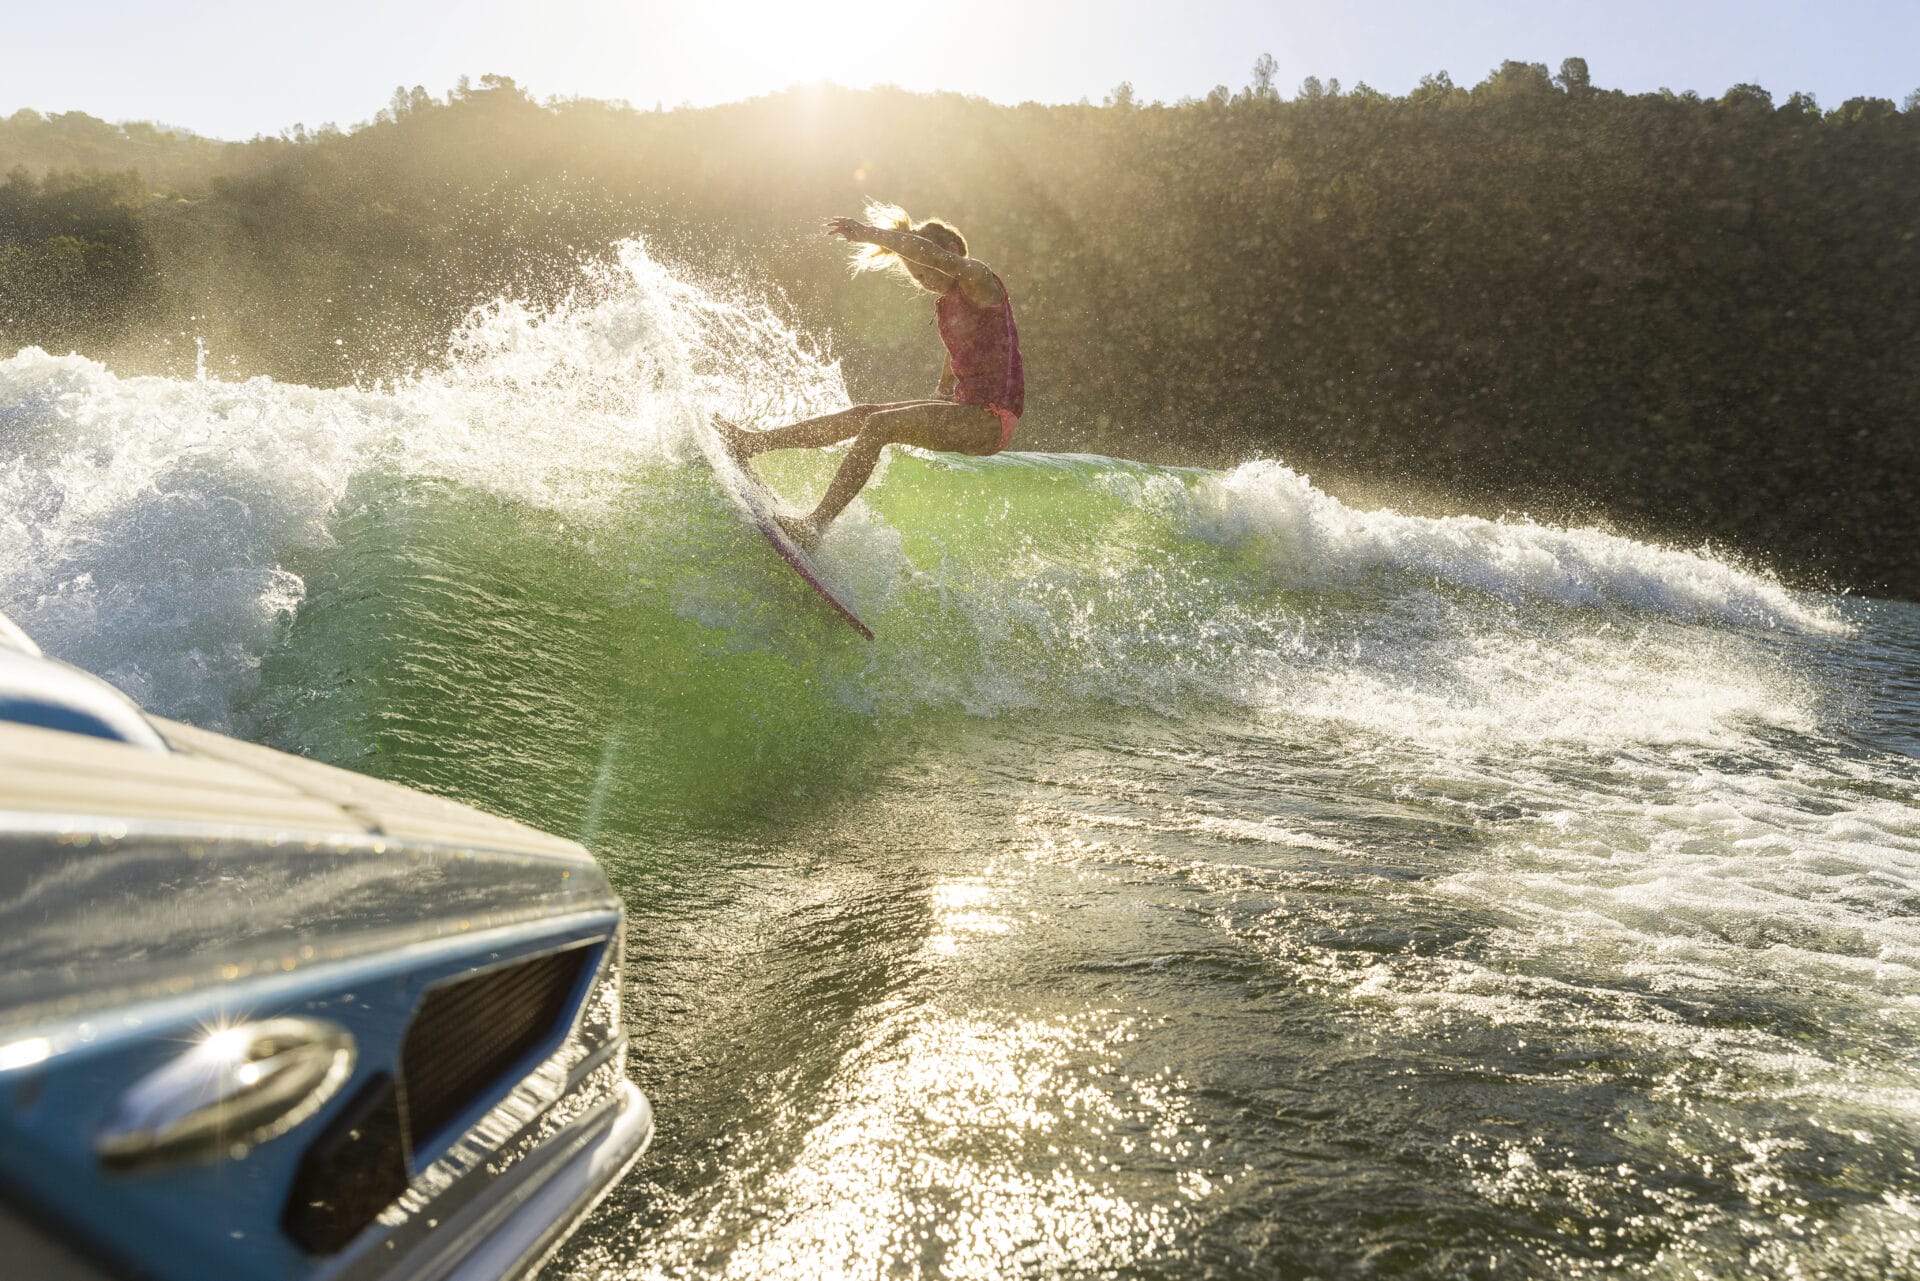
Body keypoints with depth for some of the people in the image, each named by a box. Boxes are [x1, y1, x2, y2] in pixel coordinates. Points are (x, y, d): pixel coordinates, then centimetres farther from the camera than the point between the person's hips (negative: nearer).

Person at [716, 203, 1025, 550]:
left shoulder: (977, 278, -8)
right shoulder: (944, 305, 18)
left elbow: (927, 252, -29)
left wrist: (869, 233, -23)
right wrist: (924, 415, 26)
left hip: (992, 419, -9)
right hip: (966, 410, 9)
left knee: (879, 425, -22)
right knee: (860, 415, 3)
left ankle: (817, 523, -22)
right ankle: (750, 443, 8)